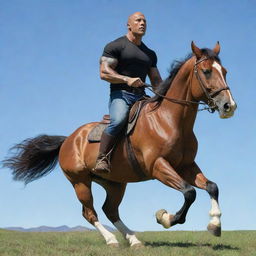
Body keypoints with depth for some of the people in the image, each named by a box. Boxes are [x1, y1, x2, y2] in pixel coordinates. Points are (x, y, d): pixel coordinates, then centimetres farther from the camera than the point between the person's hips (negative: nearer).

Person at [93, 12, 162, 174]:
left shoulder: (150, 54, 24)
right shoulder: (115, 46, 4)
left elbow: (156, 80, 22)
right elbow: (104, 72, -8)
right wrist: (127, 79, -22)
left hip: (141, 97, 7)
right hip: (120, 95, -6)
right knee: (118, 121, -35)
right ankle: (101, 159, -31)